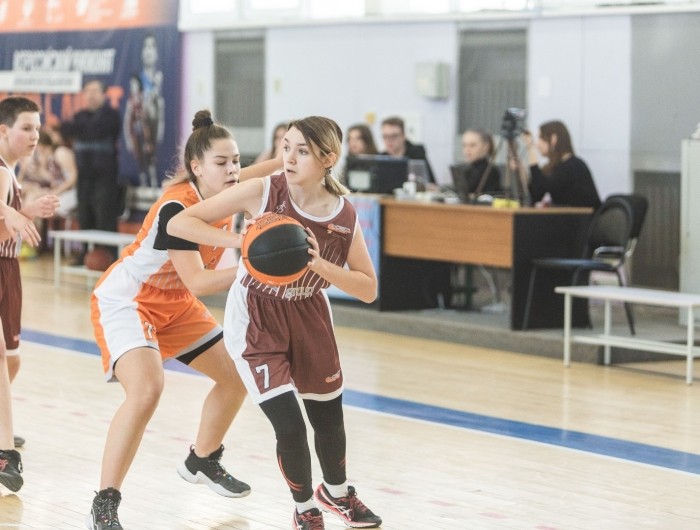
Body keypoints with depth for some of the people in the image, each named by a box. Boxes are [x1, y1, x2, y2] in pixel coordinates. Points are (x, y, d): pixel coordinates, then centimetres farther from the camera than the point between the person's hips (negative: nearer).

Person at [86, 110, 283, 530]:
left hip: (175, 304, 9)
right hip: (126, 301, -9)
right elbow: (197, 282, -33)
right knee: (146, 389, -31)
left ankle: (202, 462, 37)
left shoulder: (223, 192, -9)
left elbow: (265, 170, 11)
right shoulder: (176, 208, -30)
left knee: (236, 377, 13)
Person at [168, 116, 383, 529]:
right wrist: (241, 241, -37)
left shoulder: (344, 216, -14)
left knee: (329, 416, 18)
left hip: (309, 316, 4)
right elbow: (179, 223, -23)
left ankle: (336, 492, 50)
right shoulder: (262, 192, -23)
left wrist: (319, 264, -28)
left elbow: (368, 290, -12)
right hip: (255, 320, -4)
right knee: (290, 426, -11)